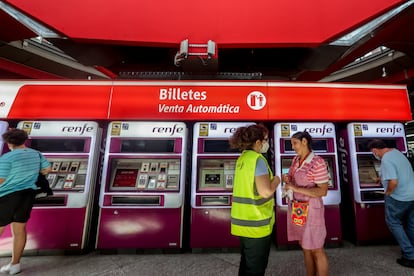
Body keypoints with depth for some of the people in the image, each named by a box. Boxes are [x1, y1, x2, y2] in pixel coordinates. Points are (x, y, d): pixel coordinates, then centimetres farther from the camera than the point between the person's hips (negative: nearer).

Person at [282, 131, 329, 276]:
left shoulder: (318, 162, -18)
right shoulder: (296, 160, 3)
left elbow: (323, 191, -19)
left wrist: (296, 188, -25)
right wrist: (286, 179, -10)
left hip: (310, 210, -7)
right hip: (296, 208, 7)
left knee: (316, 250, 10)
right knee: (305, 247, 20)